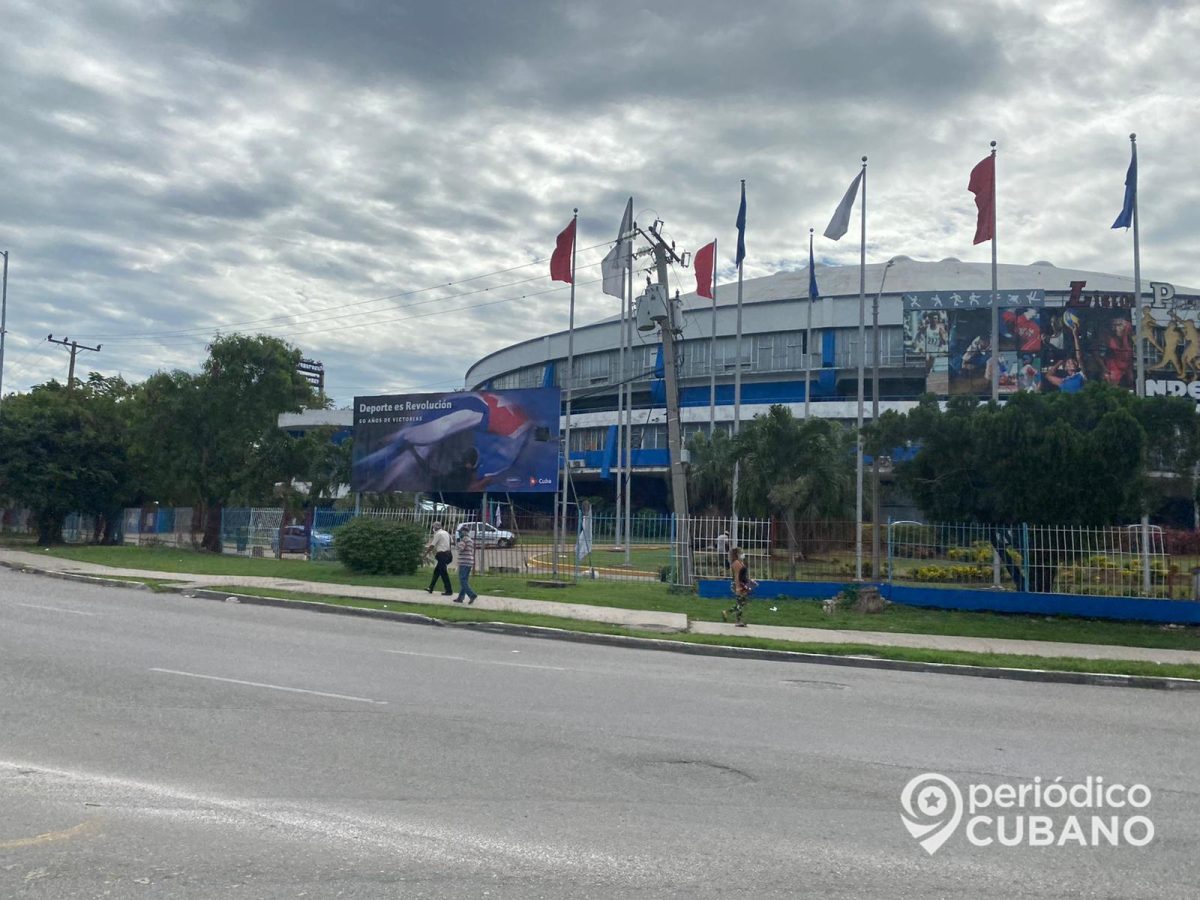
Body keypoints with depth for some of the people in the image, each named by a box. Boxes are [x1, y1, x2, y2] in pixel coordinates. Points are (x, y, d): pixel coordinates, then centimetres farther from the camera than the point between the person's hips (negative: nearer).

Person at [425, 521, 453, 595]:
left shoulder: (438, 534, -13)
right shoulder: (446, 533, 13)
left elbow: (432, 546, -11)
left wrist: (427, 548, 9)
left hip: (442, 555, -9)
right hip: (447, 553, 9)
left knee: (443, 573, -3)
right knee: (436, 571, 15)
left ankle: (448, 591, -1)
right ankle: (430, 588, 21)